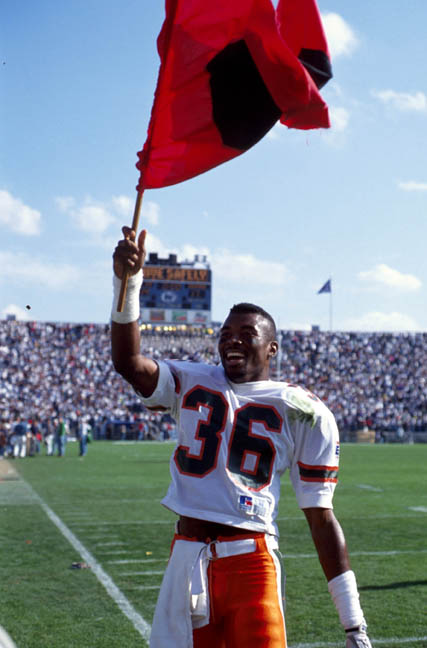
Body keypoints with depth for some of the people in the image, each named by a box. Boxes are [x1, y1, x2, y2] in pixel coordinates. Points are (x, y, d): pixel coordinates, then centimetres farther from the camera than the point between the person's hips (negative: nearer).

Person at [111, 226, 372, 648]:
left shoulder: (304, 413, 3)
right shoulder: (192, 384, 12)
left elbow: (321, 519, 3)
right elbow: (129, 363, -6)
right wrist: (128, 282, -17)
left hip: (250, 564, -3)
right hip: (186, 561, 3)